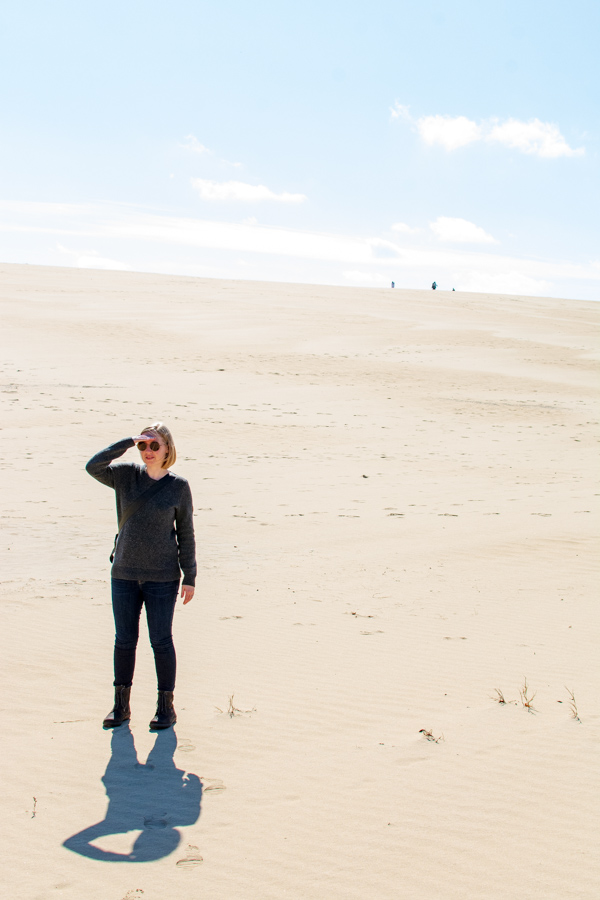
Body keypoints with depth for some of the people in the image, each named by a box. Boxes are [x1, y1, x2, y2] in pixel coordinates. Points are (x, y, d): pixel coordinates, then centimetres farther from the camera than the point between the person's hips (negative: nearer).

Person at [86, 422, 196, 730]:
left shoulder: (178, 486, -2)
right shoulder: (126, 475, 2)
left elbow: (185, 533, 2)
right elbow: (93, 466, -16)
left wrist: (190, 577, 0)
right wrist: (128, 441, -17)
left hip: (162, 577, -2)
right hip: (124, 574, 2)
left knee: (161, 641, 4)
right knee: (124, 640, 10)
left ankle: (166, 706, 18)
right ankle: (121, 705, 24)